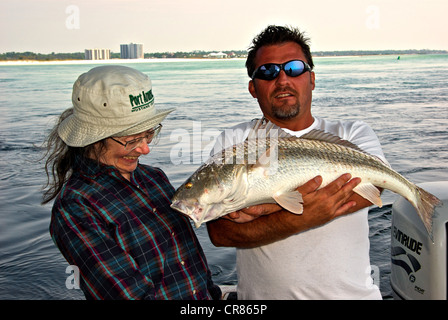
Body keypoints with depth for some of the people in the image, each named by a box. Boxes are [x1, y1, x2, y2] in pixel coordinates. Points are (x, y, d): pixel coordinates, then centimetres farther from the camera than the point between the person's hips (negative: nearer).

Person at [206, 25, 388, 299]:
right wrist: (303, 217, -21)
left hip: (351, 292, 2)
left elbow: (369, 185, -15)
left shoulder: (353, 134, 6)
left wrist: (265, 204, -21)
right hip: (262, 295, -1)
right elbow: (219, 232, -8)